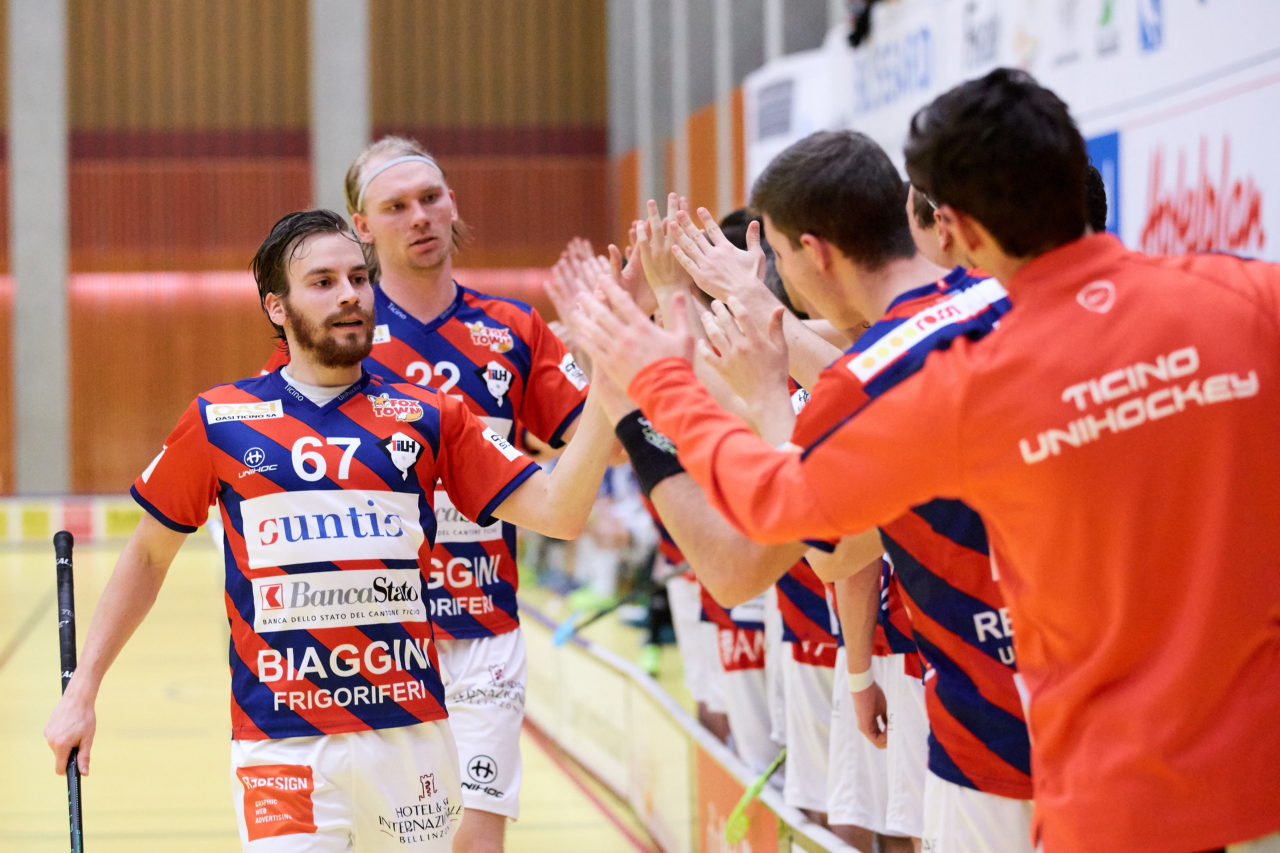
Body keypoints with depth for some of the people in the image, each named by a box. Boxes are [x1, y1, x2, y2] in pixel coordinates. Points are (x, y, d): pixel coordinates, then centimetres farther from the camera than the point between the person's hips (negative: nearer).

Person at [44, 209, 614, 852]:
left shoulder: (428, 418, 7)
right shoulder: (220, 421, 4)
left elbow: (557, 511, 0)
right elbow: (147, 557, 14)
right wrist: (81, 691, 12)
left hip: (411, 732, 2)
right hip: (279, 743, -2)